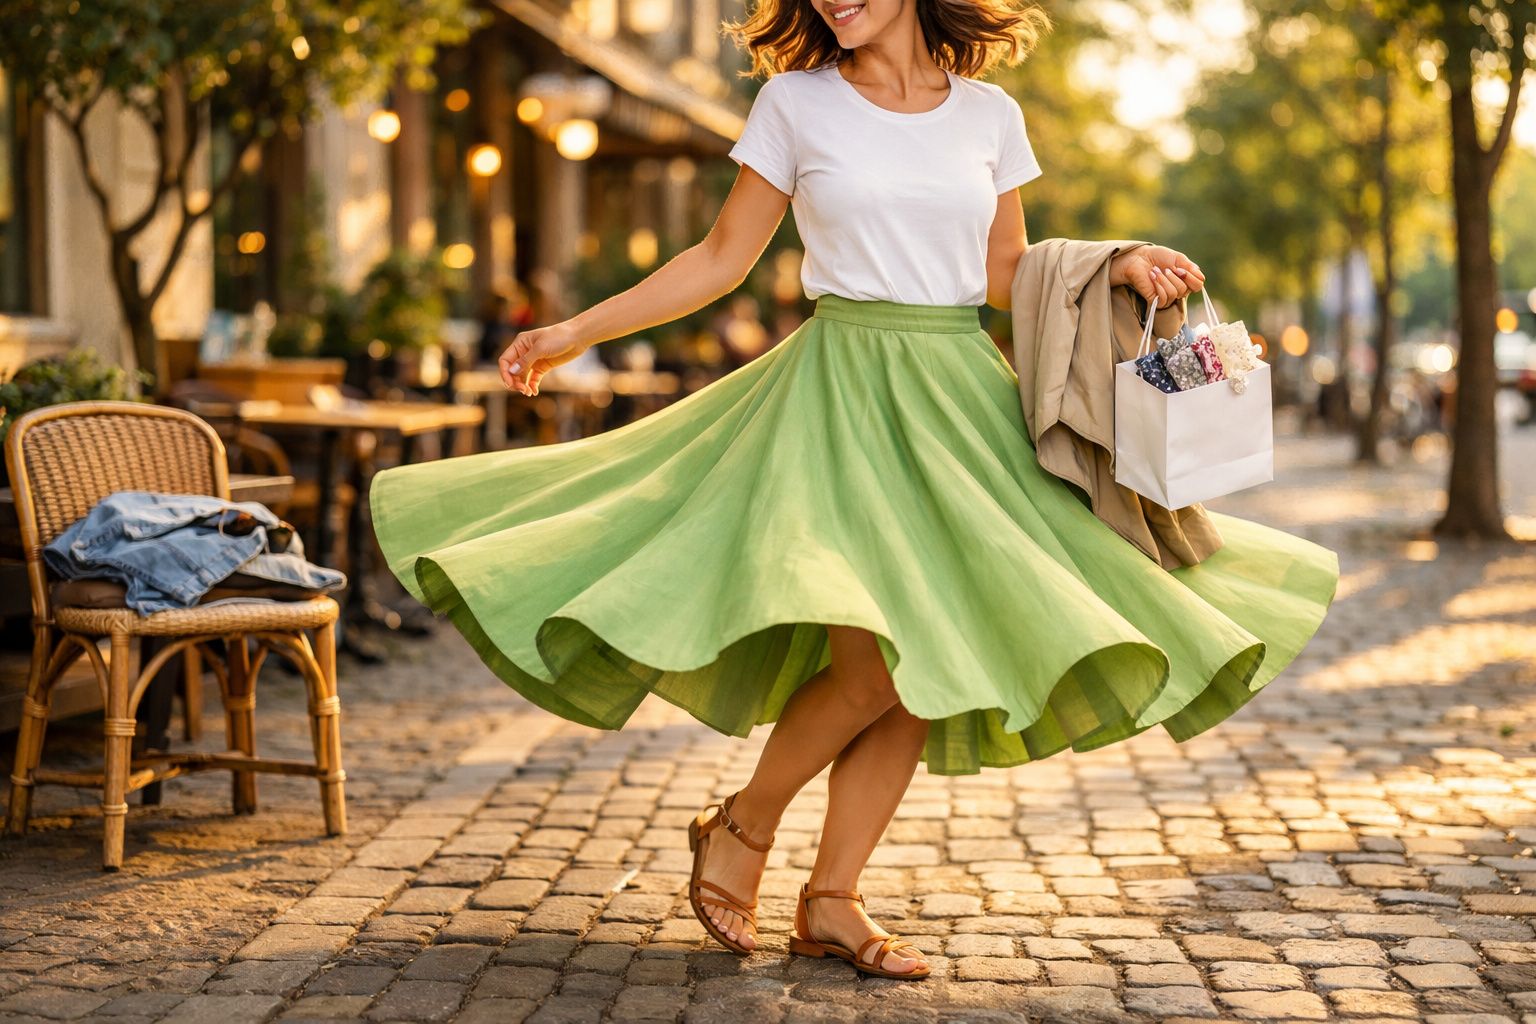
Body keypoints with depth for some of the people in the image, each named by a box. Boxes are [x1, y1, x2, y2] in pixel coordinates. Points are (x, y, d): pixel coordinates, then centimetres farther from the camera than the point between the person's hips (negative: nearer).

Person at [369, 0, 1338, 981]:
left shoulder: (990, 114, 8)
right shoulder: (796, 102, 1)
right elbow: (722, 258, 6)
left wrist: (1116, 266, 0)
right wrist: (576, 331, 4)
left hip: (960, 395, 4)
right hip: (841, 387, -3)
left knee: (930, 661, 0)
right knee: (873, 659, -17)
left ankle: (832, 899, 13)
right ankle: (742, 824, 8)